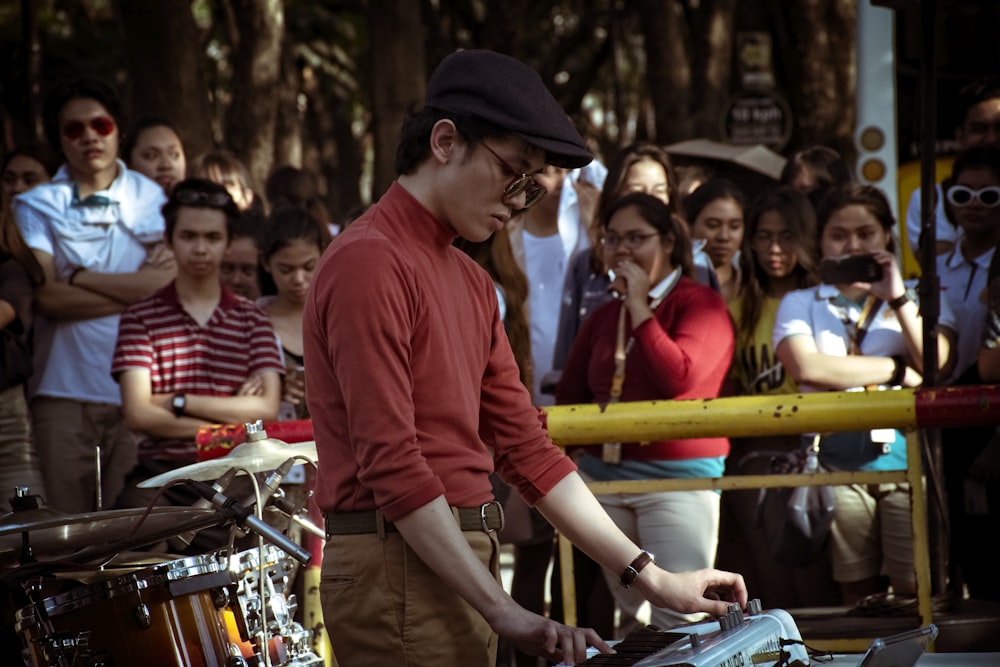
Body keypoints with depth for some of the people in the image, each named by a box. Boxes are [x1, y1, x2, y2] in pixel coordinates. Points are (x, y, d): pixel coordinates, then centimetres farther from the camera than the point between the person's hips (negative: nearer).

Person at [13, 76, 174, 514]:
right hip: (64, 392, 0)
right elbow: (47, 297, -6)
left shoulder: (152, 200, 12)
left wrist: (79, 277, -5)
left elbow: (169, 280, -4)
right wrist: (133, 289, -6)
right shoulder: (37, 206, 8)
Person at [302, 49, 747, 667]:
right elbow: (391, 463, -19)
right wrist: (504, 613, -22)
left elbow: (523, 447, 18)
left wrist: (648, 576, 11)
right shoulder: (370, 262, -11)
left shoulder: (470, 282, 19)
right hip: (401, 564, -9)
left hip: (460, 563, 9)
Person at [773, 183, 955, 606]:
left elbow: (937, 364, -2)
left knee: (915, 594, -9)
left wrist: (897, 297, -7)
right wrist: (898, 369, -4)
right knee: (859, 597, 1)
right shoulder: (801, 304, 14)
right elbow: (806, 366, -7)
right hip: (839, 467, 0)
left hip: (906, 459, 0)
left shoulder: (918, 299, 16)